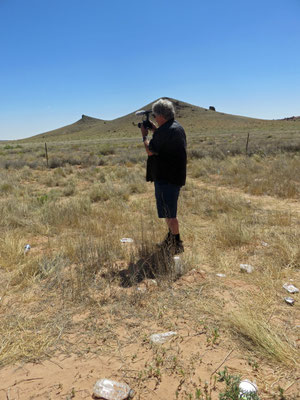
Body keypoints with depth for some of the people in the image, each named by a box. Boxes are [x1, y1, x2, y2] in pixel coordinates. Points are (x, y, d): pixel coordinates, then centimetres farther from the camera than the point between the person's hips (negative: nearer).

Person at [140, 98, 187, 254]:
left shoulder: (165, 131, -21)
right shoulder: (177, 127, 12)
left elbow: (150, 151, -16)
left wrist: (144, 135, 0)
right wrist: (155, 130, 16)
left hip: (166, 177, -11)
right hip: (176, 175, 11)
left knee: (169, 212, -2)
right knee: (169, 210, 21)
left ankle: (177, 244, 8)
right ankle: (171, 238, 35)